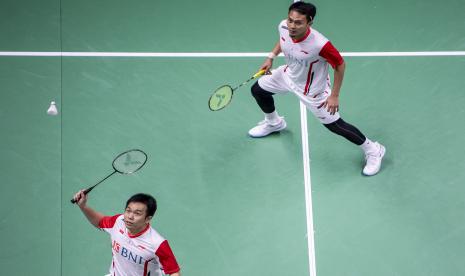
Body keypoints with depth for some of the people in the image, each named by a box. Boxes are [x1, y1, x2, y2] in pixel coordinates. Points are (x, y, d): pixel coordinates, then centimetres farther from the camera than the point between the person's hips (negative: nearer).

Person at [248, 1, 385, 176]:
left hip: (312, 89, -6)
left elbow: (340, 65, -26)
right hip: (288, 74, 6)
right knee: (258, 90, 20)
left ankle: (373, 150, 23)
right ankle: (274, 123, 53)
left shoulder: (319, 44, -44)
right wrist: (271, 57, -2)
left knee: (335, 125, 1)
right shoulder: (283, 27, -26)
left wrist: (334, 96, -21)